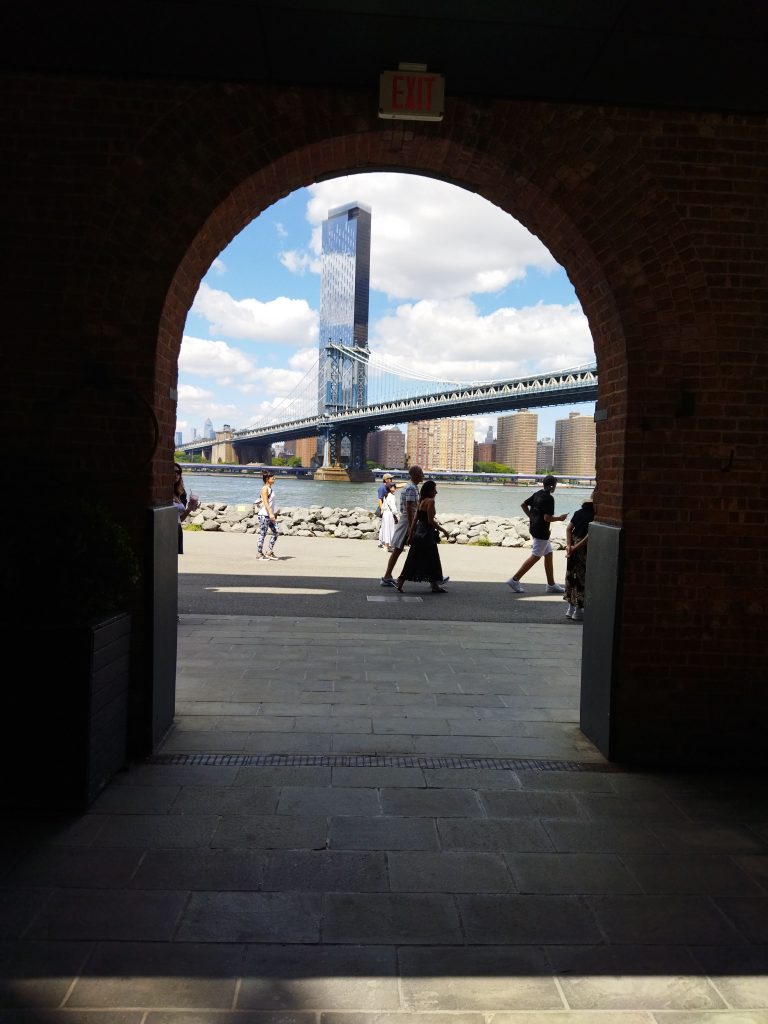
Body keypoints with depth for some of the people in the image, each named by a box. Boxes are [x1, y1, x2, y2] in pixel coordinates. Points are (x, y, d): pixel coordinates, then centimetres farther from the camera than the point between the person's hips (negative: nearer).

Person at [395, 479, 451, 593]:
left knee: (413, 560, 10)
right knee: (432, 561, 3)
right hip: (427, 534, -8)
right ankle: (434, 586, 12)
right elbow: (430, 521, -18)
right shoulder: (430, 501, -13)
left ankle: (399, 583, 7)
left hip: (418, 533, 8)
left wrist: (410, 535, 14)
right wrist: (443, 531, -10)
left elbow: (415, 520, 12)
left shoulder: (421, 501, 12)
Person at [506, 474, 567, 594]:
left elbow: (523, 505, 13)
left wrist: (531, 517, 17)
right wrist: (559, 518, -6)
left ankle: (551, 585, 19)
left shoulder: (537, 494, 8)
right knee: (535, 557, -2)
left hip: (534, 528, 9)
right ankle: (515, 580, -2)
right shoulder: (549, 498, -17)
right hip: (541, 532, -9)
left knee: (548, 554, 14)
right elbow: (547, 518, -22)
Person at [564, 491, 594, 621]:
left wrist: (569, 545, -3)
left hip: (573, 547, 7)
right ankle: (578, 610, 9)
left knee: (571, 576, 14)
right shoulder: (595, 515, -14)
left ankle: (571, 608, 22)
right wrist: (576, 547, -14)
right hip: (585, 549, -7)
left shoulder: (579, 512, 7)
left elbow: (568, 528, 3)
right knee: (583, 579, 3)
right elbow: (590, 535, -20)